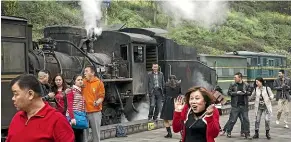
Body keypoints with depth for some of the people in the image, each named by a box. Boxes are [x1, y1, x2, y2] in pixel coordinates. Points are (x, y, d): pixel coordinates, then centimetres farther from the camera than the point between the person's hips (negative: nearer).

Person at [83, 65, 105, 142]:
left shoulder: (99, 82, -5)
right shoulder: (83, 82, 5)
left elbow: (102, 96, -5)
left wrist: (98, 102, -22)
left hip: (95, 112, -3)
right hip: (85, 111, 3)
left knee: (96, 131, 7)